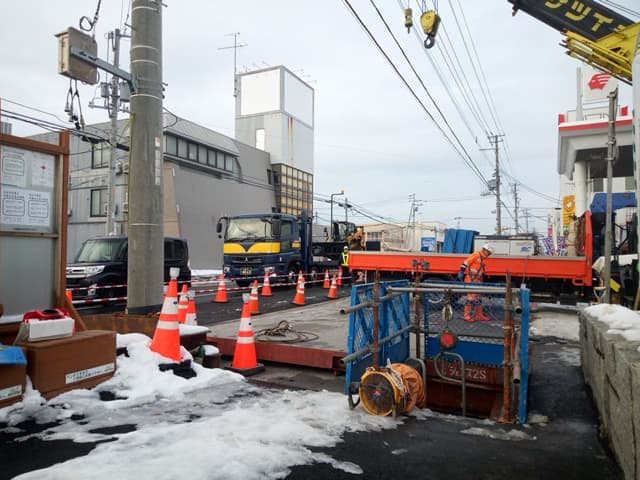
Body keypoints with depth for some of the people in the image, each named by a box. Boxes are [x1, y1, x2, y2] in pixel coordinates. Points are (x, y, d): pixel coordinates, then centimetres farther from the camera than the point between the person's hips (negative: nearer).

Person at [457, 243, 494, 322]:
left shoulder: (484, 258, 17)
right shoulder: (476, 255, -11)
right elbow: (465, 263, -17)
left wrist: (482, 281, 26)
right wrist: (461, 273, -22)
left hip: (477, 281, 9)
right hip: (470, 280, -9)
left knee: (478, 298, 13)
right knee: (471, 297, -9)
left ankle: (479, 315, 21)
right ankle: (467, 315, -3)